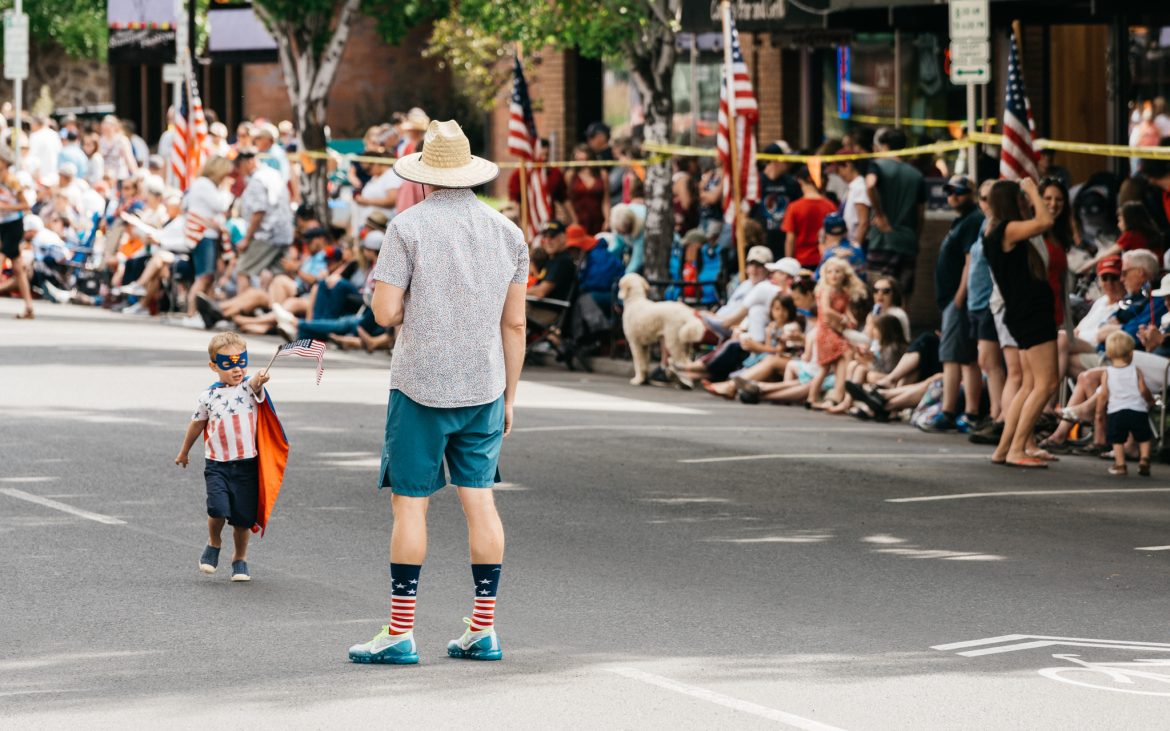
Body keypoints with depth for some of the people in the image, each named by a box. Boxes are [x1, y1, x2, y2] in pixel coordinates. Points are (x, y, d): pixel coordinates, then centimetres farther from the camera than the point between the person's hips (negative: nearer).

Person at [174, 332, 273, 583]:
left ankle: (240, 558, 26)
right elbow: (197, 424, 21)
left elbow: (255, 386, -27)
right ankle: (213, 545, 11)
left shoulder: (249, 387, -2)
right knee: (218, 508, -17)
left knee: (243, 516, 4)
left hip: (246, 463, -1)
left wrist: (260, 379, -51)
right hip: (217, 463, 1)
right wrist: (184, 452, 32)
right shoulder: (208, 396, 5)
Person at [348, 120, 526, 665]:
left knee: (410, 503, -1)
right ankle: (484, 629, 8)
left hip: (421, 387, -4)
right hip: (484, 388, 4)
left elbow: (385, 312, -13)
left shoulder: (409, 227, -8)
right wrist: (508, 396, 15)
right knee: (480, 501, 8)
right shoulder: (506, 232, 6)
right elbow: (514, 323, 8)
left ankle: (400, 633, 1)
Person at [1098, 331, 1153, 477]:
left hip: (1116, 411, 0)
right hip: (1138, 410, 0)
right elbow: (1143, 390, 0)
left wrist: (1099, 411, 10)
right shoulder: (1135, 371, 0)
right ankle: (1144, 459, 1)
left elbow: (1104, 394, -1)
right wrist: (1150, 400, 20)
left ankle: (1120, 464, 5)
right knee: (1143, 438, 15)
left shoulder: (1107, 373, 1)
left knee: (1118, 440, 11)